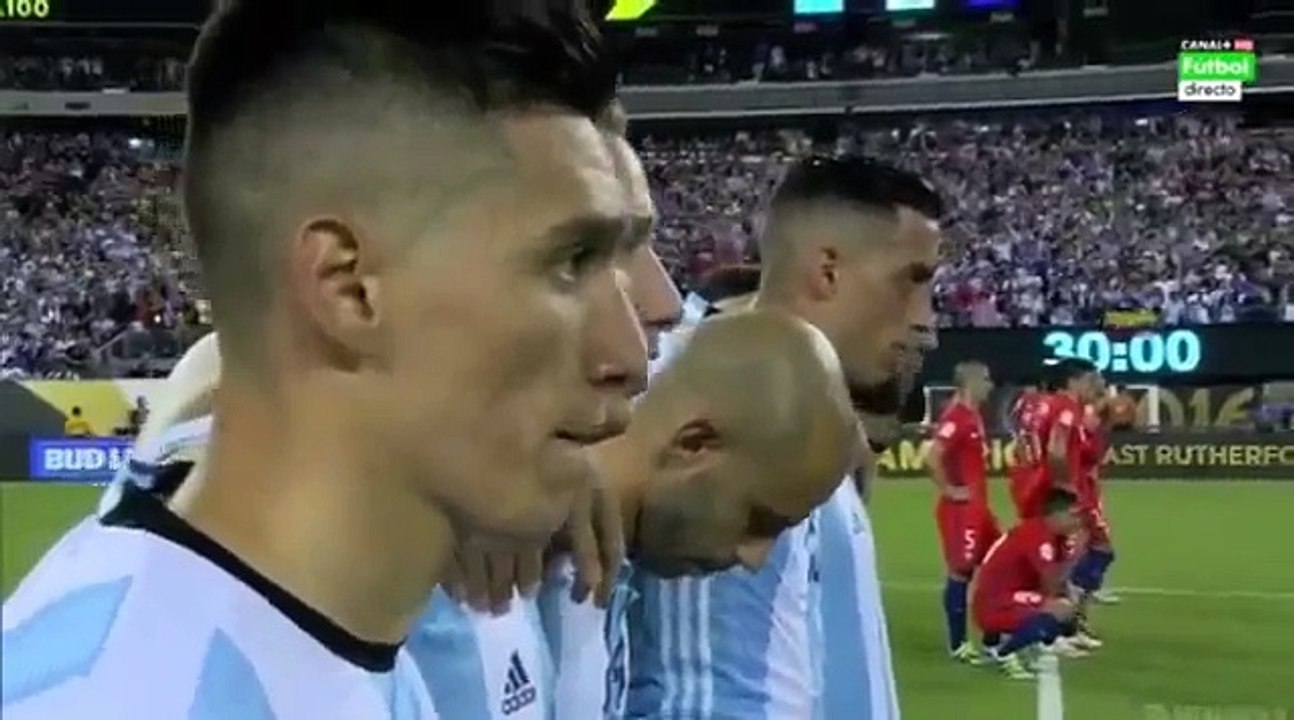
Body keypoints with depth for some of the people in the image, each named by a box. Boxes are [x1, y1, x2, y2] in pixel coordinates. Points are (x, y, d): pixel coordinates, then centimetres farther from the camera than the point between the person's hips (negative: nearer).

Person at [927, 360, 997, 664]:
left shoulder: (974, 415, 13)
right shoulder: (956, 417, -18)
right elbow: (933, 458, -28)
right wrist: (950, 491, -20)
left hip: (978, 505, 10)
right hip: (961, 508, -10)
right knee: (961, 571, -5)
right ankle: (958, 644, 1)